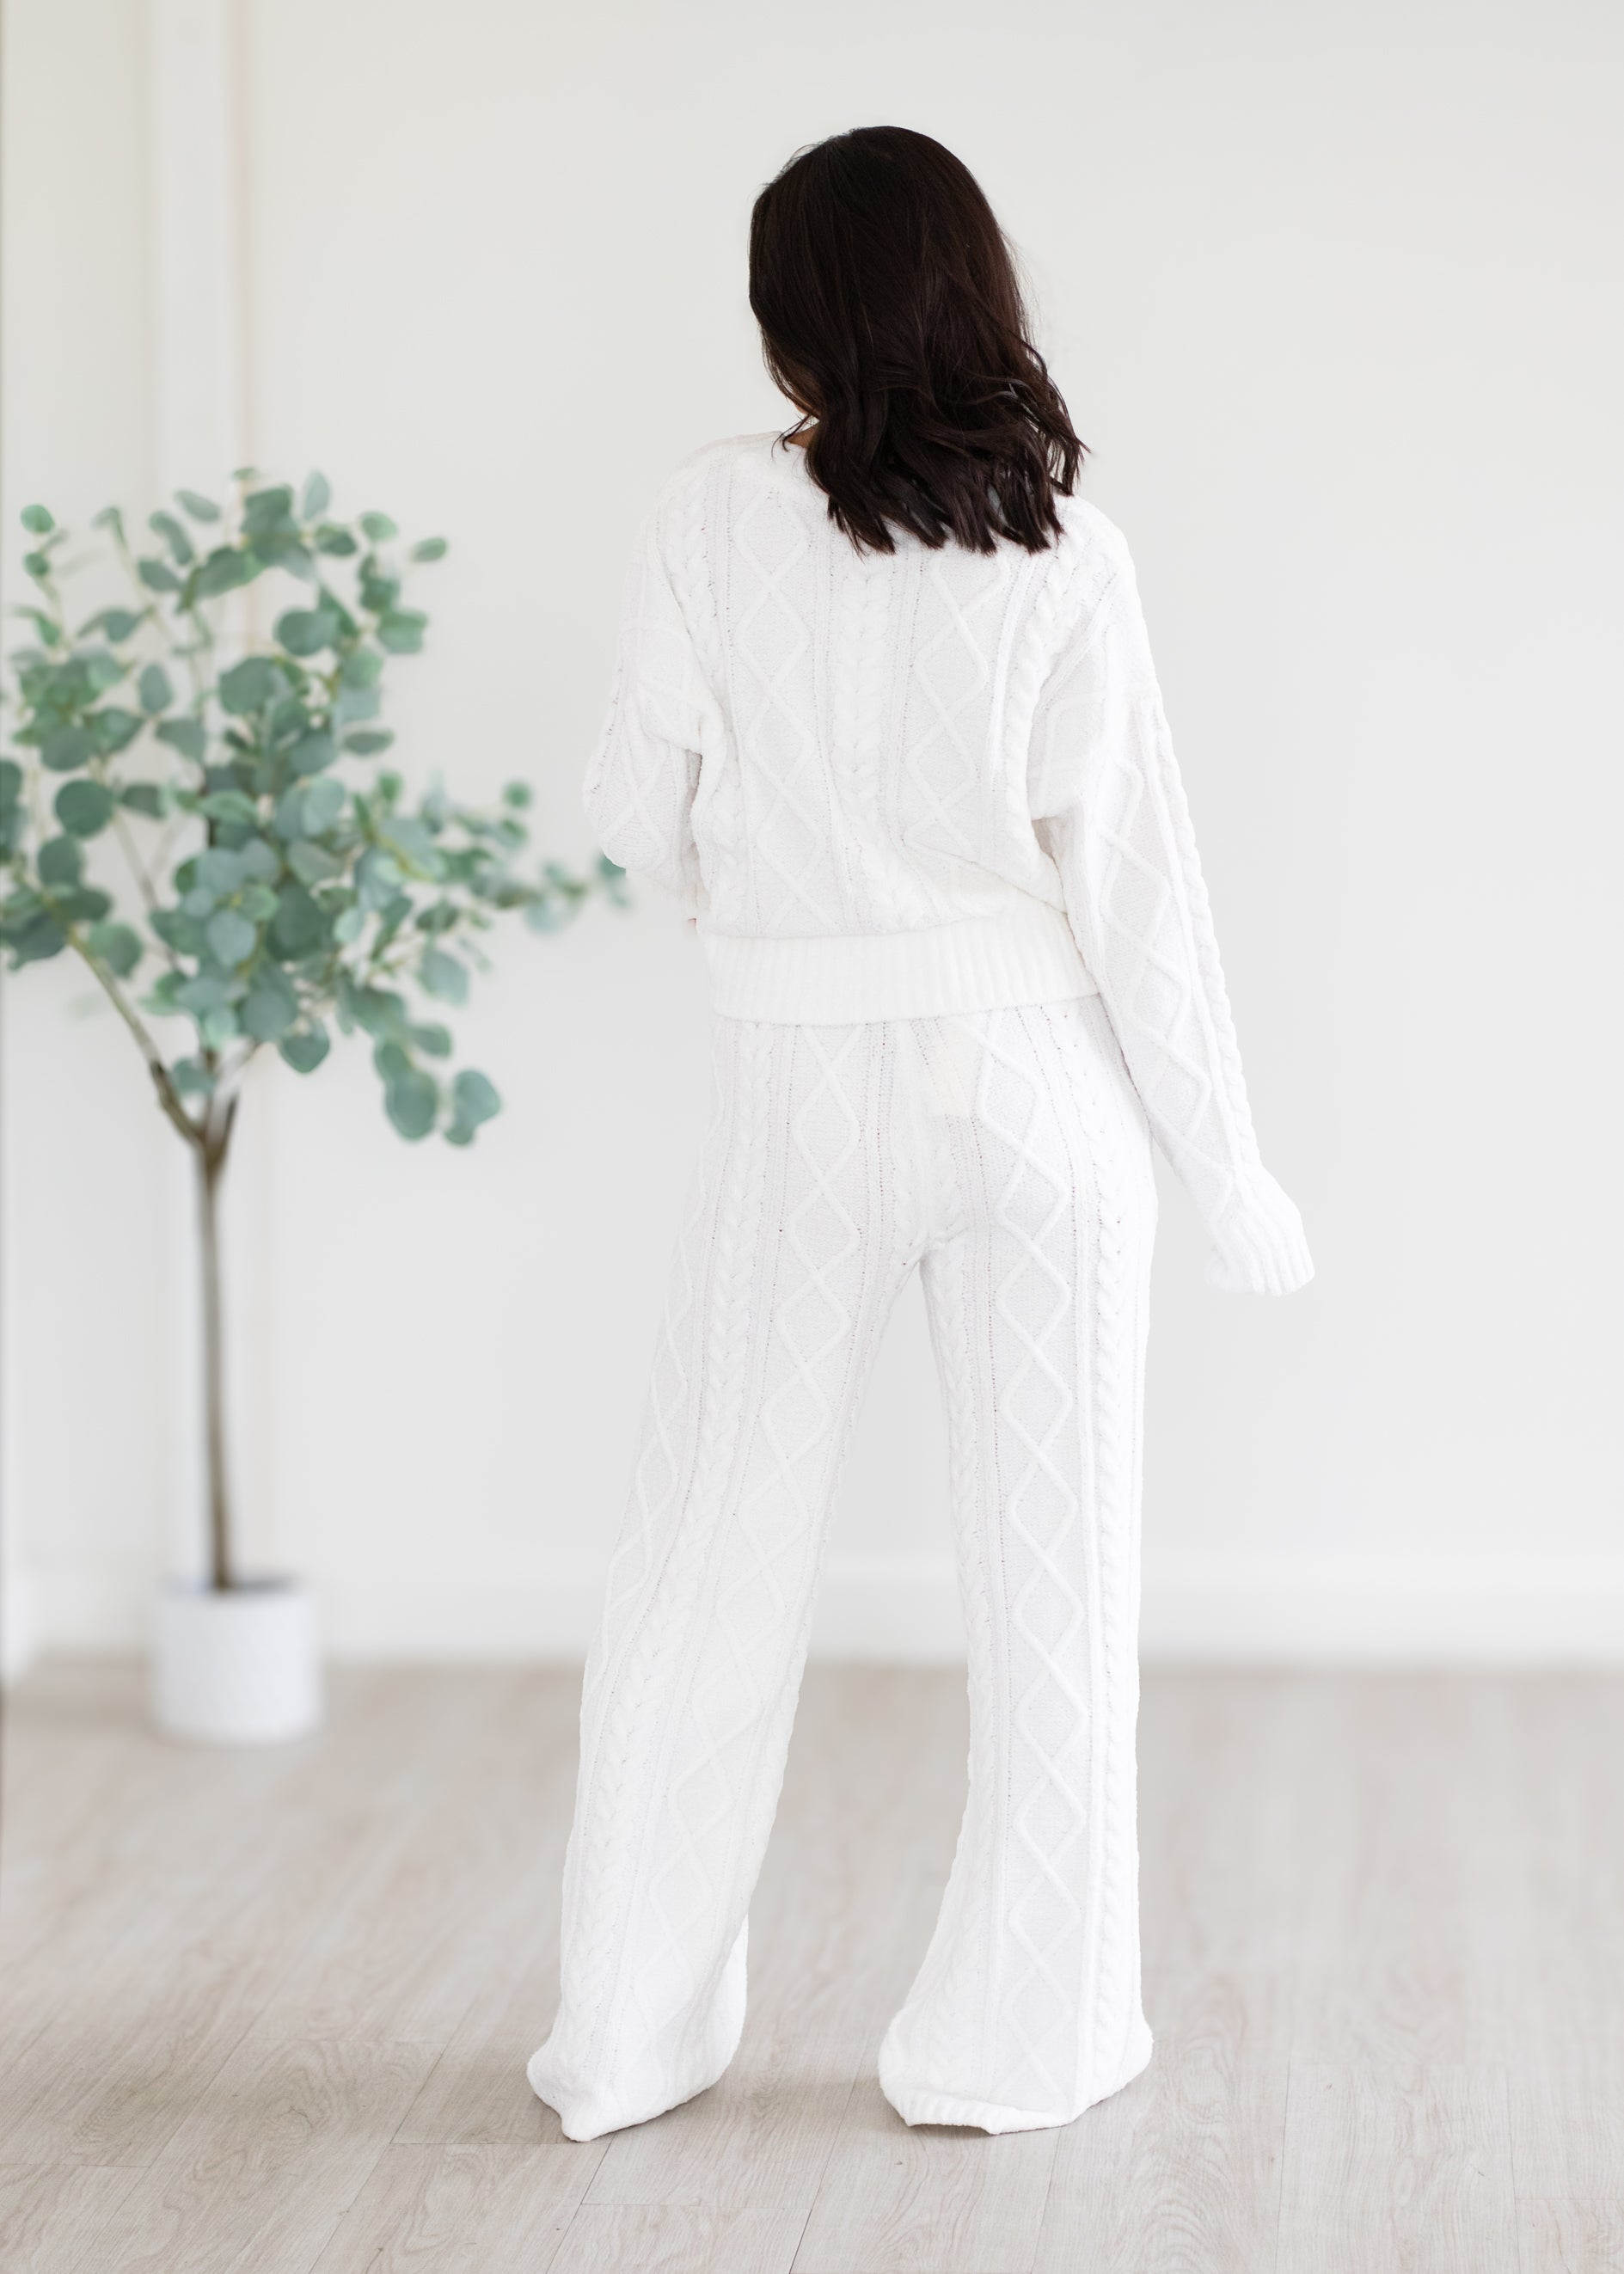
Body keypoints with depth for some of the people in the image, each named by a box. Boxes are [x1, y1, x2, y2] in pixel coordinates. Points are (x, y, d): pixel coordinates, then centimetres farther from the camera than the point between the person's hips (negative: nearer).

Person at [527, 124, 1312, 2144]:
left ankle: (628, 2035, 18)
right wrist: (1229, 1170, 0)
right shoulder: (1059, 551, -6)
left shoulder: (720, 512, -7)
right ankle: (1019, 2034, 15)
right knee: (1051, 1567, 9)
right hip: (1035, 1083, 0)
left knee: (707, 1561, 11)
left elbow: (637, 808, -1)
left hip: (809, 1090, 0)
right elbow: (1130, 877, -7)